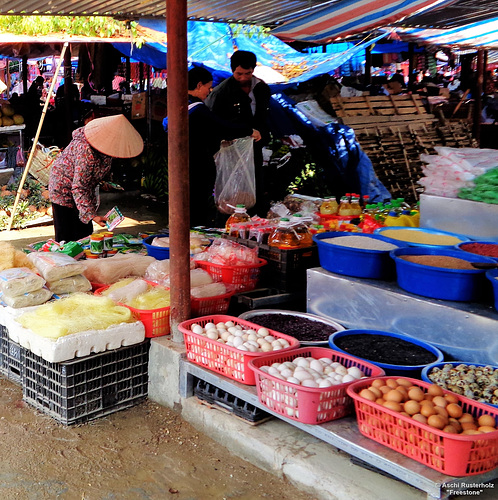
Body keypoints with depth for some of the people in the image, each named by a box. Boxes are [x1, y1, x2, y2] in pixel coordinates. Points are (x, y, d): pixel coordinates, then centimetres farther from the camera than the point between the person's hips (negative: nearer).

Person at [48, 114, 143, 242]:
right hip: (64, 188, -7)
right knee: (65, 236, -6)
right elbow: (78, 188, -33)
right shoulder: (86, 151, -37)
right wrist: (92, 215, -38)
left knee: (85, 232, 6)